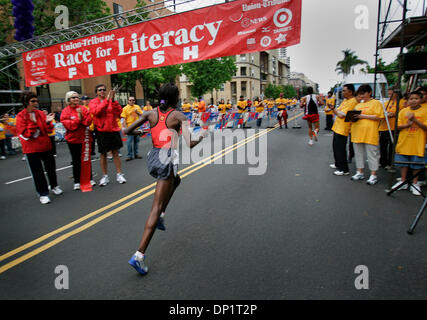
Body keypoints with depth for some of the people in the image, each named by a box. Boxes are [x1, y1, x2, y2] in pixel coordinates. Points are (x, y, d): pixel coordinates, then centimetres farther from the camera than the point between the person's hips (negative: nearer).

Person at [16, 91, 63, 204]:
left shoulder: (41, 113, 2)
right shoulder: (21, 116, -8)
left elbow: (49, 131, 4)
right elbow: (25, 135, -13)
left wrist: (48, 122, -15)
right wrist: (33, 122, -22)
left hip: (46, 146, 4)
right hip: (31, 149, -3)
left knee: (51, 167, 15)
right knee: (37, 172, 2)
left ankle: (54, 186, 37)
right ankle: (43, 194, 14)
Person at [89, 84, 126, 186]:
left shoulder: (112, 101, 7)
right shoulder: (93, 102, 2)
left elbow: (119, 112, -5)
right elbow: (96, 111, -18)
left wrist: (113, 100, -15)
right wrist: (107, 100, -21)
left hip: (113, 130, 1)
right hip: (101, 131, -1)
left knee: (115, 153, 7)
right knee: (103, 154, 7)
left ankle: (119, 174, 16)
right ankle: (105, 176, 18)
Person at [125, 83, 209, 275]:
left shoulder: (150, 114, 6)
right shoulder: (179, 116, -8)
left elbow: (128, 131, 8)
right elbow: (189, 144, -17)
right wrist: (202, 136, 2)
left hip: (153, 157, 6)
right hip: (167, 160, -6)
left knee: (176, 180, 36)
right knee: (155, 207, -2)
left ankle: (161, 215, 27)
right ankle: (139, 255, -1)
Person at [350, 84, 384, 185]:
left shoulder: (376, 103, 0)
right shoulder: (358, 105, 19)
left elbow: (379, 117, -11)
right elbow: (354, 115, 24)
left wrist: (363, 116, -16)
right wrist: (352, 117, 0)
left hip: (370, 133, -7)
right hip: (357, 133, 7)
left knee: (372, 154, -1)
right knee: (358, 153, 12)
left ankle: (373, 175, 6)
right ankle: (360, 173, 23)